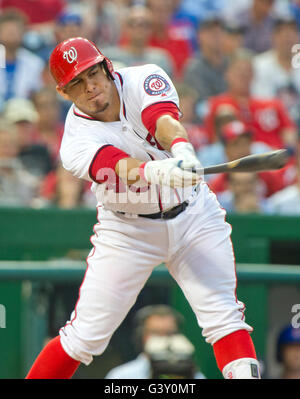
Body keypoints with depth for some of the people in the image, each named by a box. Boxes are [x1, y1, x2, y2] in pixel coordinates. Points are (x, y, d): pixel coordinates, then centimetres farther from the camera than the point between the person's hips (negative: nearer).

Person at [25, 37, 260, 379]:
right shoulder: (76, 142, -18)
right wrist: (156, 171, -60)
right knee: (85, 335, -2)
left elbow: (164, 120, -33)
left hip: (193, 214, 1)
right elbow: (119, 168, -37)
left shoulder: (143, 80, -13)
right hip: (127, 231, -1)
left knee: (222, 316, -16)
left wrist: (181, 150, -56)